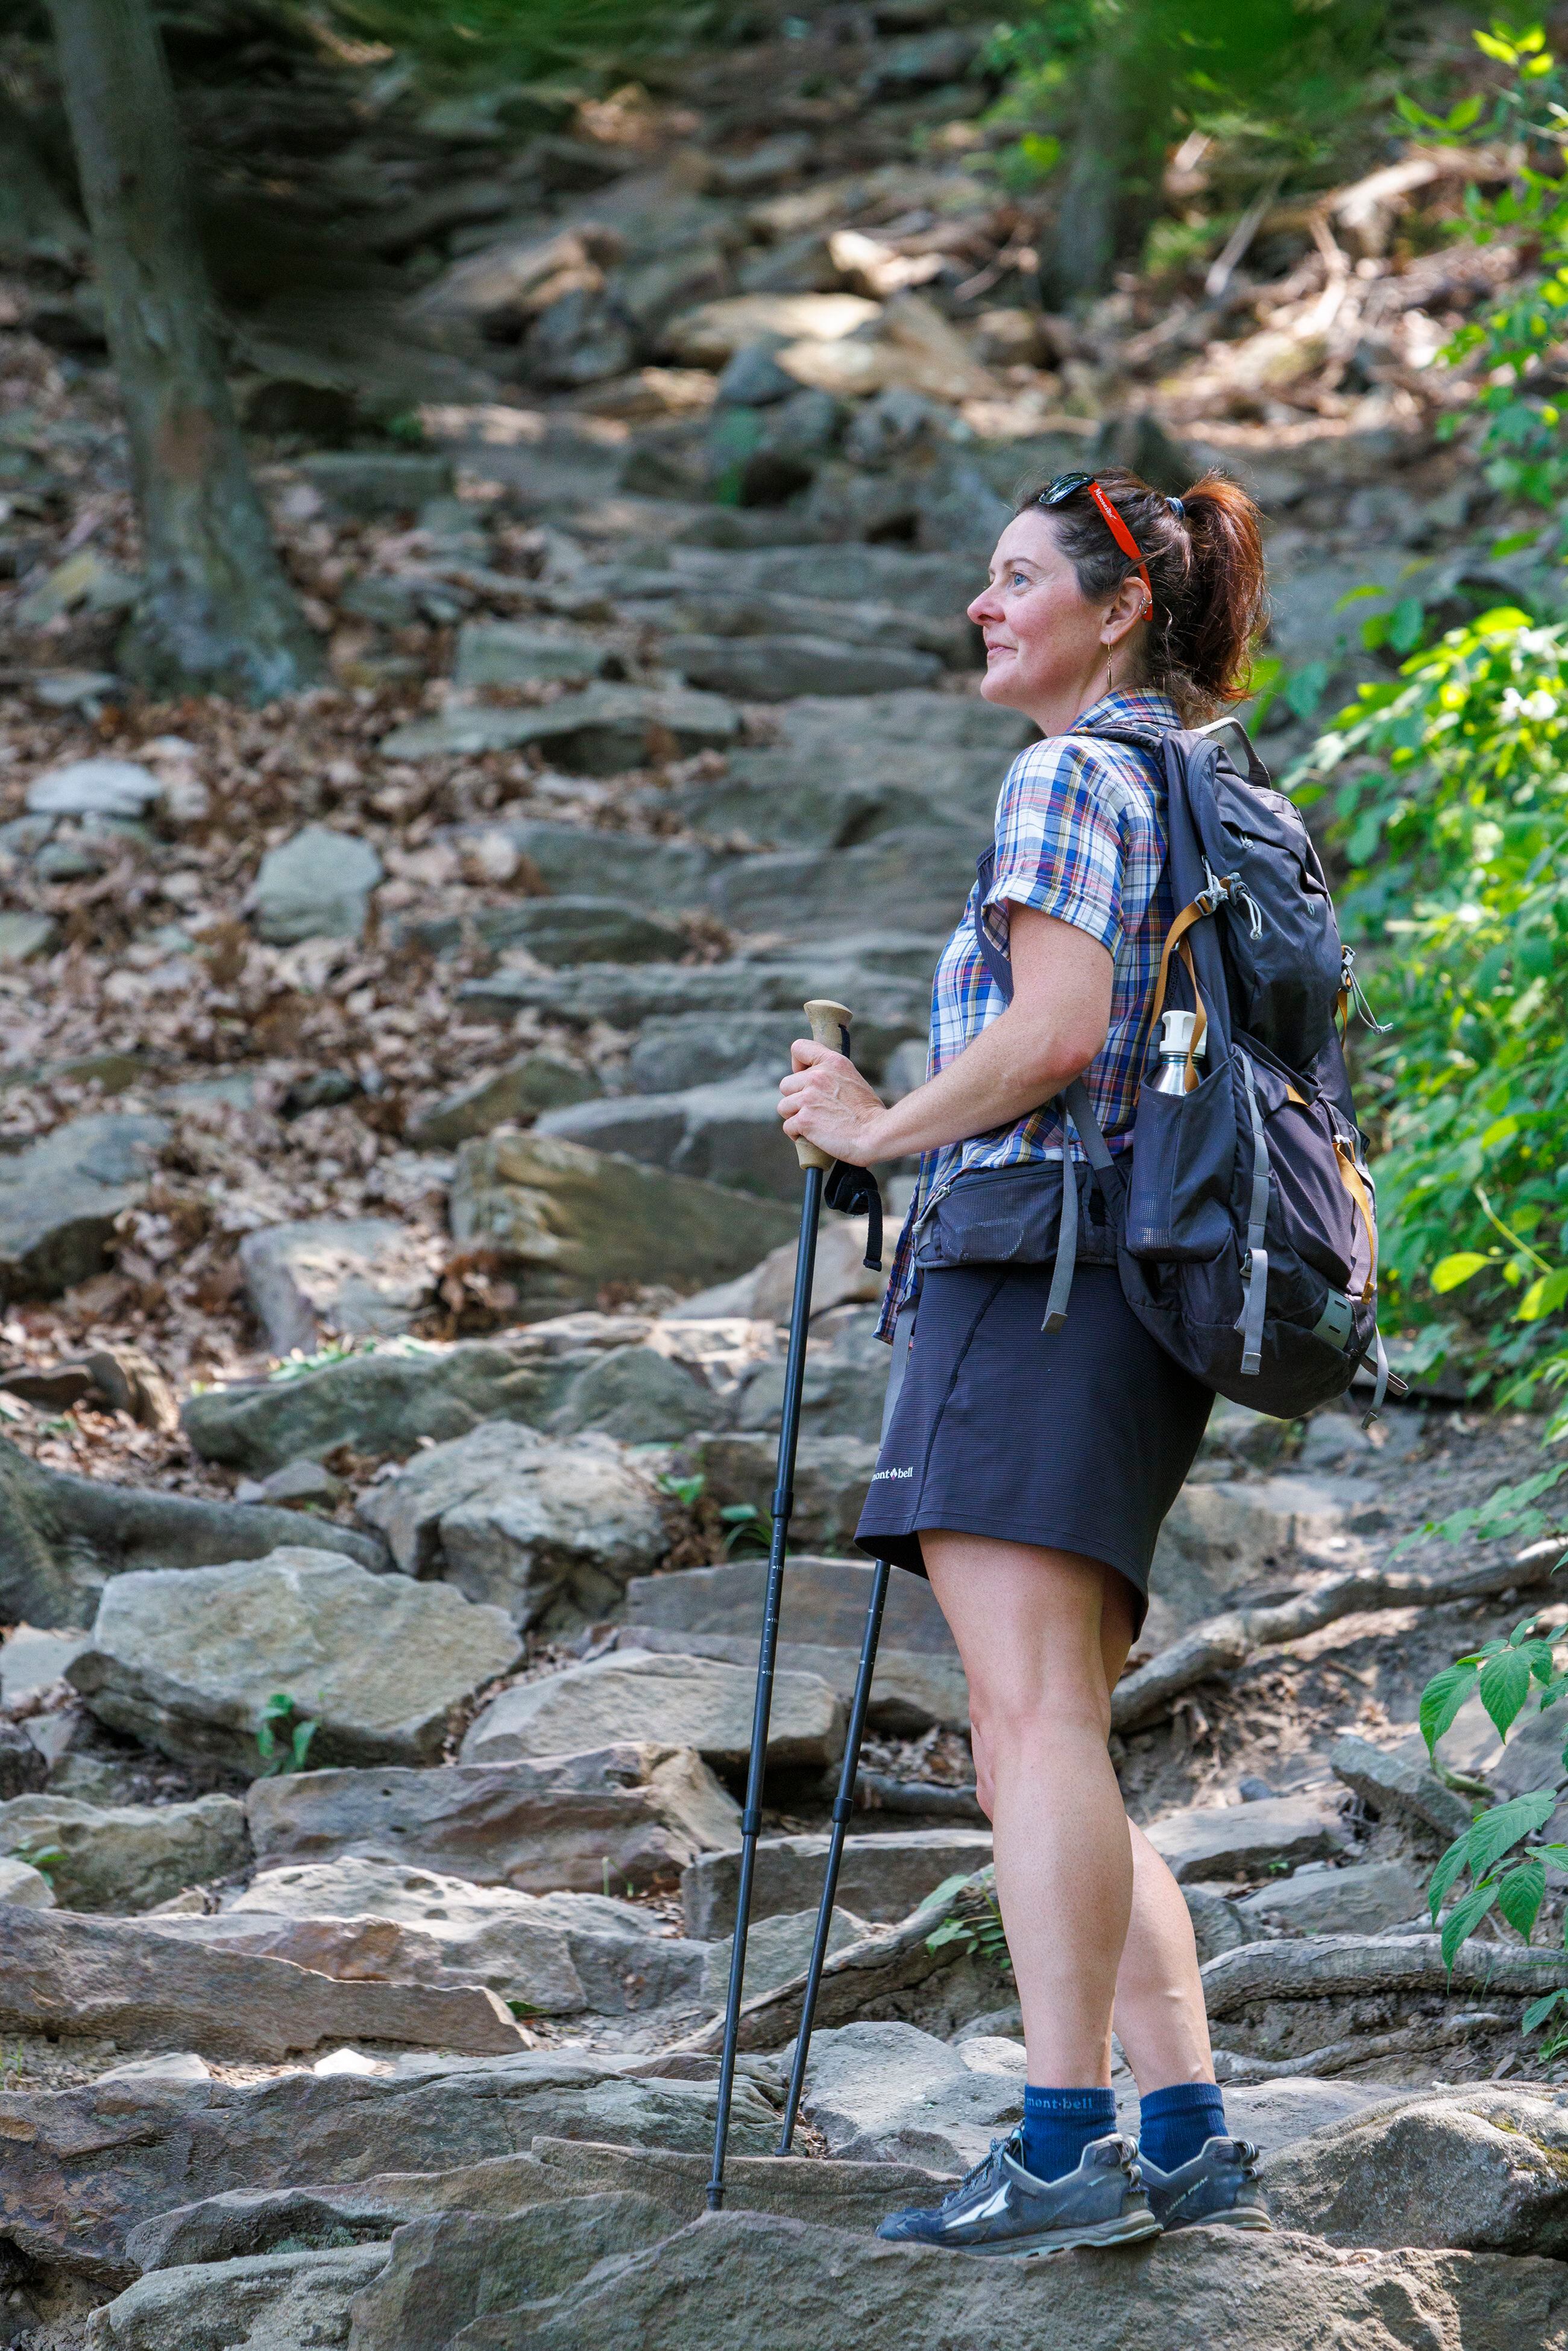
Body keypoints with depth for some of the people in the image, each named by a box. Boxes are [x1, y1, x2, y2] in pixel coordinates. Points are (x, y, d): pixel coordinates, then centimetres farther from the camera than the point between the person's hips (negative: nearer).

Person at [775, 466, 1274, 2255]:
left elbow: (1054, 1031, -16)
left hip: (1032, 1269, -10)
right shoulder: (1201, 800, 26)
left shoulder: (1071, 775, -3)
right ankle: (1190, 2140, 4)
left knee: (1034, 1720, -17)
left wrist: (878, 1128, -4)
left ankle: (1066, 2150, -24)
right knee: (1041, 1752, 9)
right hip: (1137, 1313, 10)